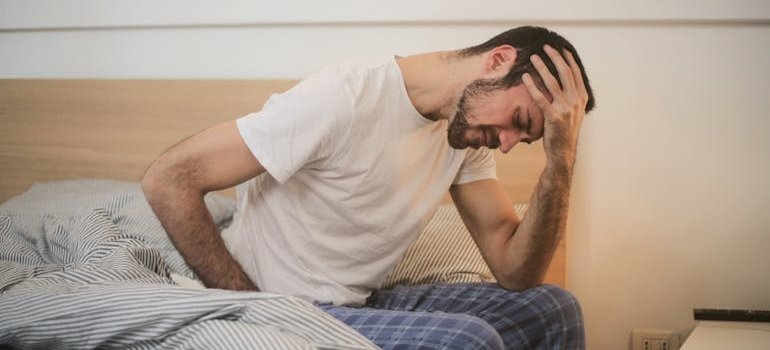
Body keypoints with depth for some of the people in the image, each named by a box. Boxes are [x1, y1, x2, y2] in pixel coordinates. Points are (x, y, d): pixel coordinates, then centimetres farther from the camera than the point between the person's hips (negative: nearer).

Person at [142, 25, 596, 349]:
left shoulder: (468, 128, 2)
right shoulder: (344, 99, -23)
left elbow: (516, 271, -2)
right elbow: (168, 180, -22)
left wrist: (562, 156, -14)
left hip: (362, 304, 8)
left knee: (552, 309, 0)